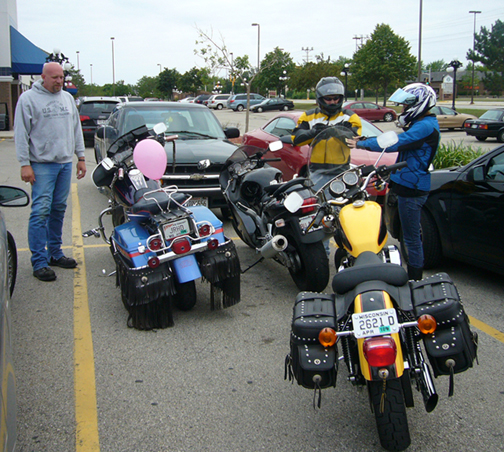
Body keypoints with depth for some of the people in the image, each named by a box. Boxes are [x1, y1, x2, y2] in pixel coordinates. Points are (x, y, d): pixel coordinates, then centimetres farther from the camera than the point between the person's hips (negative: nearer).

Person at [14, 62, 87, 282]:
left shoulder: (68, 98, 14)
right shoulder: (28, 98, -3)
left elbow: (76, 129, 20)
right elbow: (21, 133, -7)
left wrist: (81, 157, 15)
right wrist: (25, 163, -13)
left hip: (65, 163, 6)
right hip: (42, 164, -5)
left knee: (59, 211, 10)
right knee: (41, 212, -9)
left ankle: (55, 253, 21)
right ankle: (39, 262, -5)